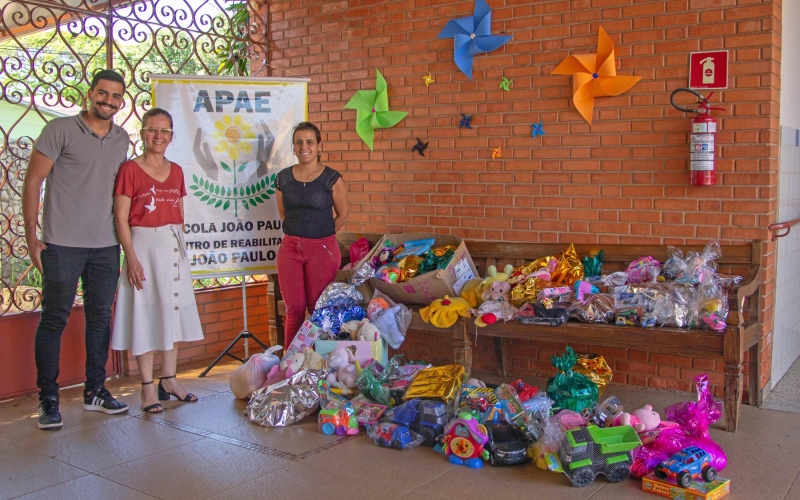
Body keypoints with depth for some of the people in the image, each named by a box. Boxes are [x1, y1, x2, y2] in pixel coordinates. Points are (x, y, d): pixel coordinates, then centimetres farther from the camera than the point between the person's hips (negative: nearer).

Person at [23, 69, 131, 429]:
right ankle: (48, 399, 10)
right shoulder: (60, 130, -4)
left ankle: (95, 391, 22)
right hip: (62, 244, -5)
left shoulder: (122, 140, 11)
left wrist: (124, 232, 14)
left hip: (106, 246, 5)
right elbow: (33, 181, -4)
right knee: (54, 319, 1)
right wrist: (31, 236, -8)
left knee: (100, 318, 10)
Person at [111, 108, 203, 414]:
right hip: (144, 246, -6)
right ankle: (147, 388, 7)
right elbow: (121, 218, -10)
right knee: (145, 315, -1)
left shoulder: (176, 171, 10)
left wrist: (179, 247, 12)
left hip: (174, 248, 6)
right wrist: (131, 258, -16)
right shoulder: (130, 170, -6)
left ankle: (169, 379, 22)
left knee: (173, 313, 10)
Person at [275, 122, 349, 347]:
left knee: (319, 309, 3)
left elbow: (342, 214, 2)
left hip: (322, 250, -3)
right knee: (294, 309, 6)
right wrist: (298, 232, 10)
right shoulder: (283, 178, 4)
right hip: (290, 248, 3)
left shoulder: (332, 178, -6)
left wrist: (322, 235, 5)